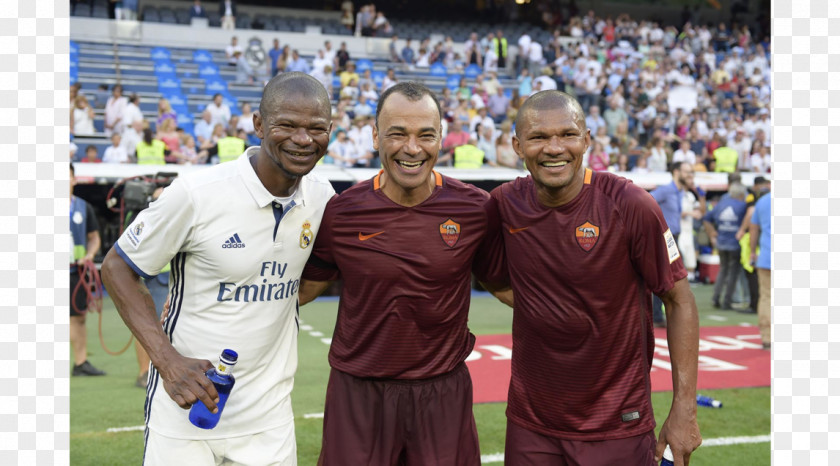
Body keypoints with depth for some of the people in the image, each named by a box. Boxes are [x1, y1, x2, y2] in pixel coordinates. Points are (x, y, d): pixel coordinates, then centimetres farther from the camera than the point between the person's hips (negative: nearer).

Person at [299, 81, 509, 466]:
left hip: (442, 393, 1)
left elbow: (503, 284, 7)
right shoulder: (342, 213, -7)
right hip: (358, 393, 0)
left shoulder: (474, 210, -6)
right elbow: (307, 287, 5)